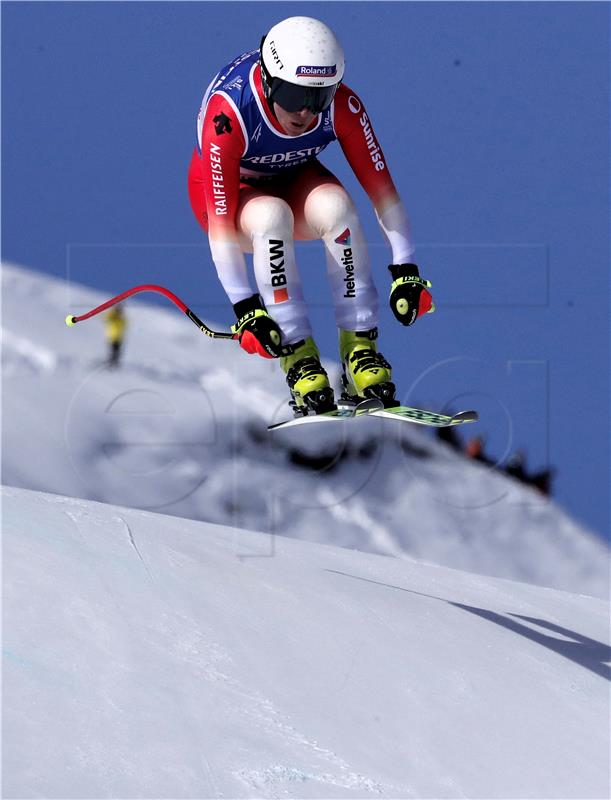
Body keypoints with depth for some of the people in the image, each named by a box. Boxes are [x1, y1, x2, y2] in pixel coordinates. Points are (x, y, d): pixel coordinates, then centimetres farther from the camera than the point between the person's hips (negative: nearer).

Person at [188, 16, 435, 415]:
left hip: (294, 180, 3)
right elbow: (220, 219, -36)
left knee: (335, 204, -31)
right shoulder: (227, 112, -36)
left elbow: (381, 188, -21)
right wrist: (244, 307, -39)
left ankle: (361, 349, -26)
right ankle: (299, 359, -31)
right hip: (229, 190, -3)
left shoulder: (342, 105, -27)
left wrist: (406, 270, -27)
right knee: (272, 215, -36)